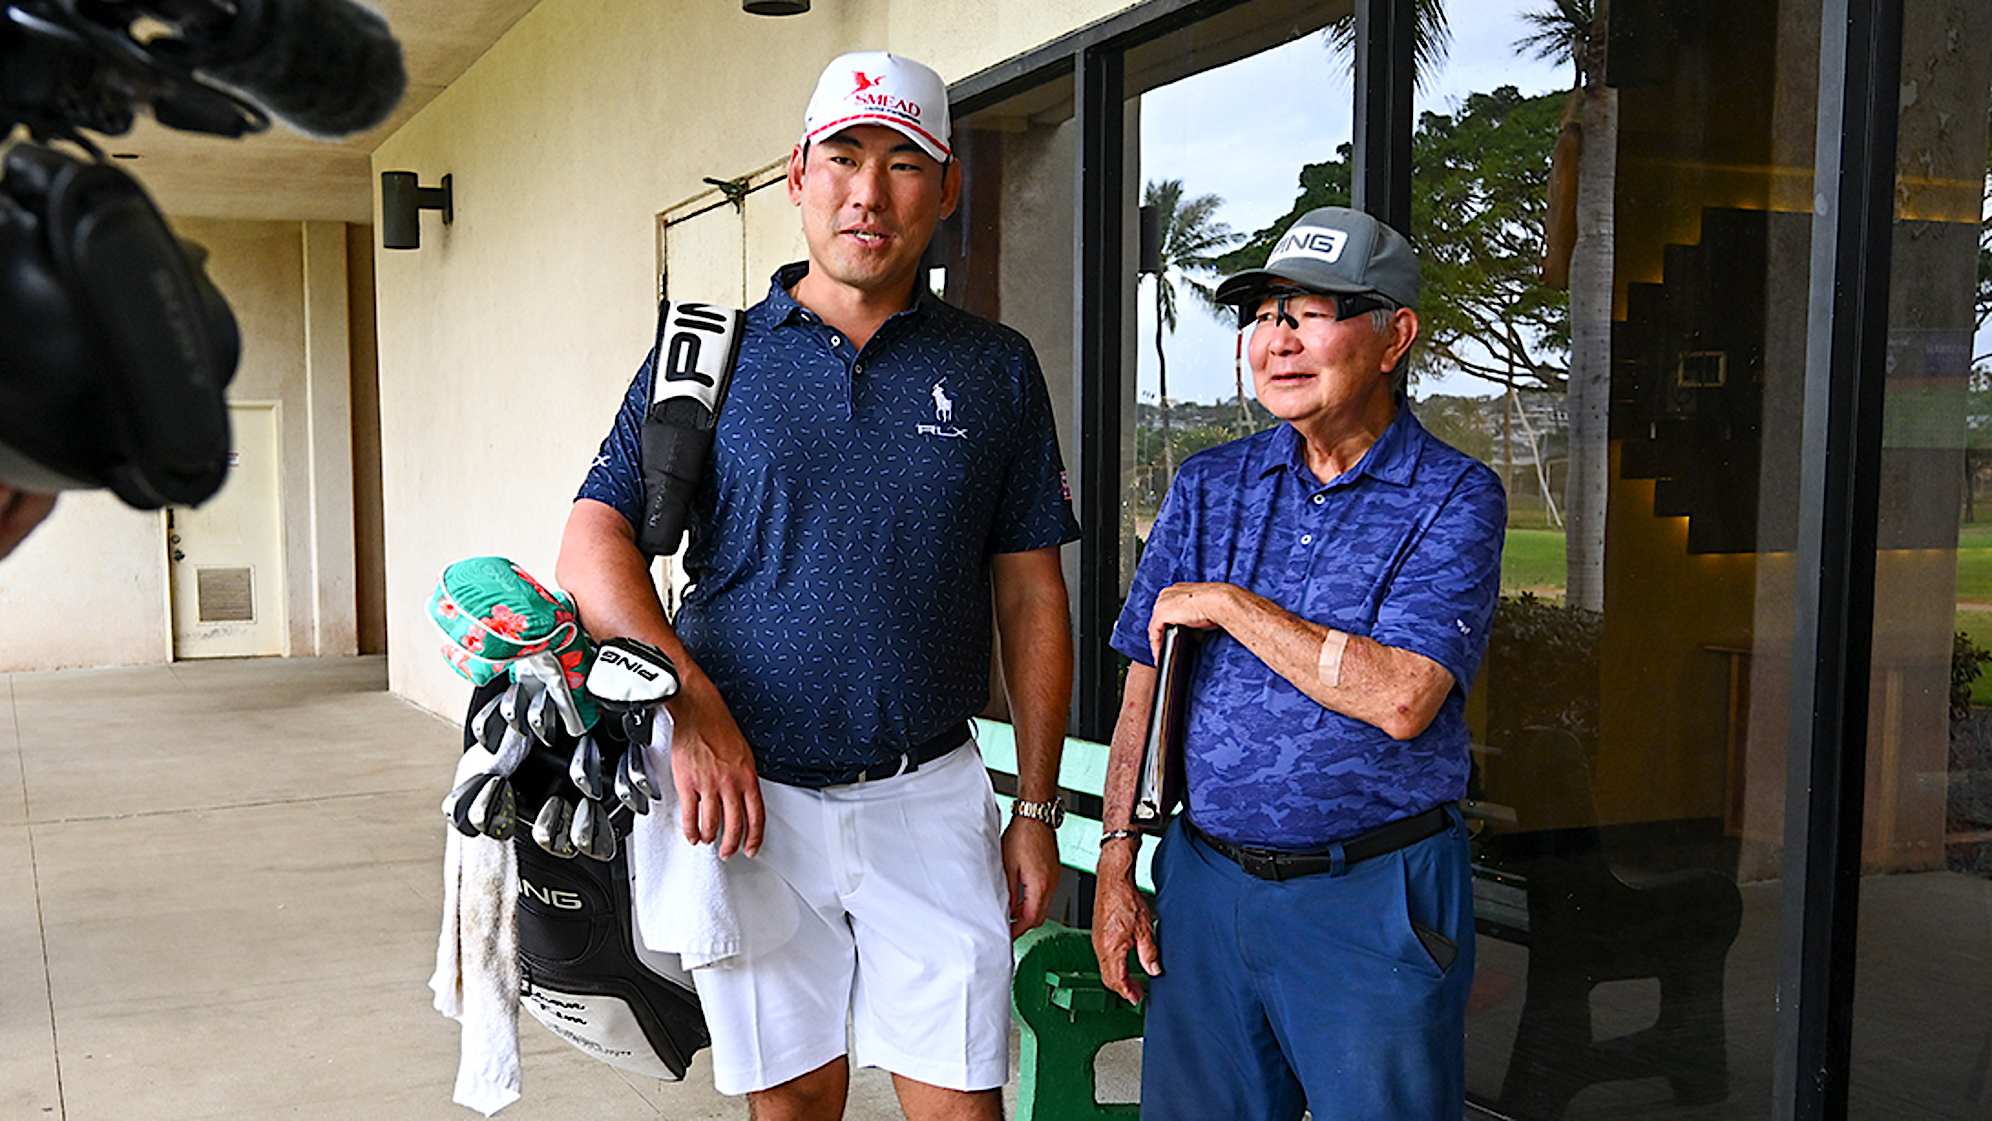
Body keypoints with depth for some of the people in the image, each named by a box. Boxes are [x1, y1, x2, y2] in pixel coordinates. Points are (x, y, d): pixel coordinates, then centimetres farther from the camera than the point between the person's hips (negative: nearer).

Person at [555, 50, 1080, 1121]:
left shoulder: (995, 368, 5)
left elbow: (1031, 597, 6)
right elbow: (593, 544, -3)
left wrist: (1037, 810, 4)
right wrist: (692, 708, -17)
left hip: (930, 797, 0)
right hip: (750, 795, 0)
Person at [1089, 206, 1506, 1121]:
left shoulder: (1455, 497, -7)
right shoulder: (1209, 487, 6)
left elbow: (1400, 699, -20)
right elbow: (1146, 691, 8)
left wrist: (1226, 604, -14)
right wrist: (1117, 862, 3)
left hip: (1373, 902, -4)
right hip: (1205, 882, 4)